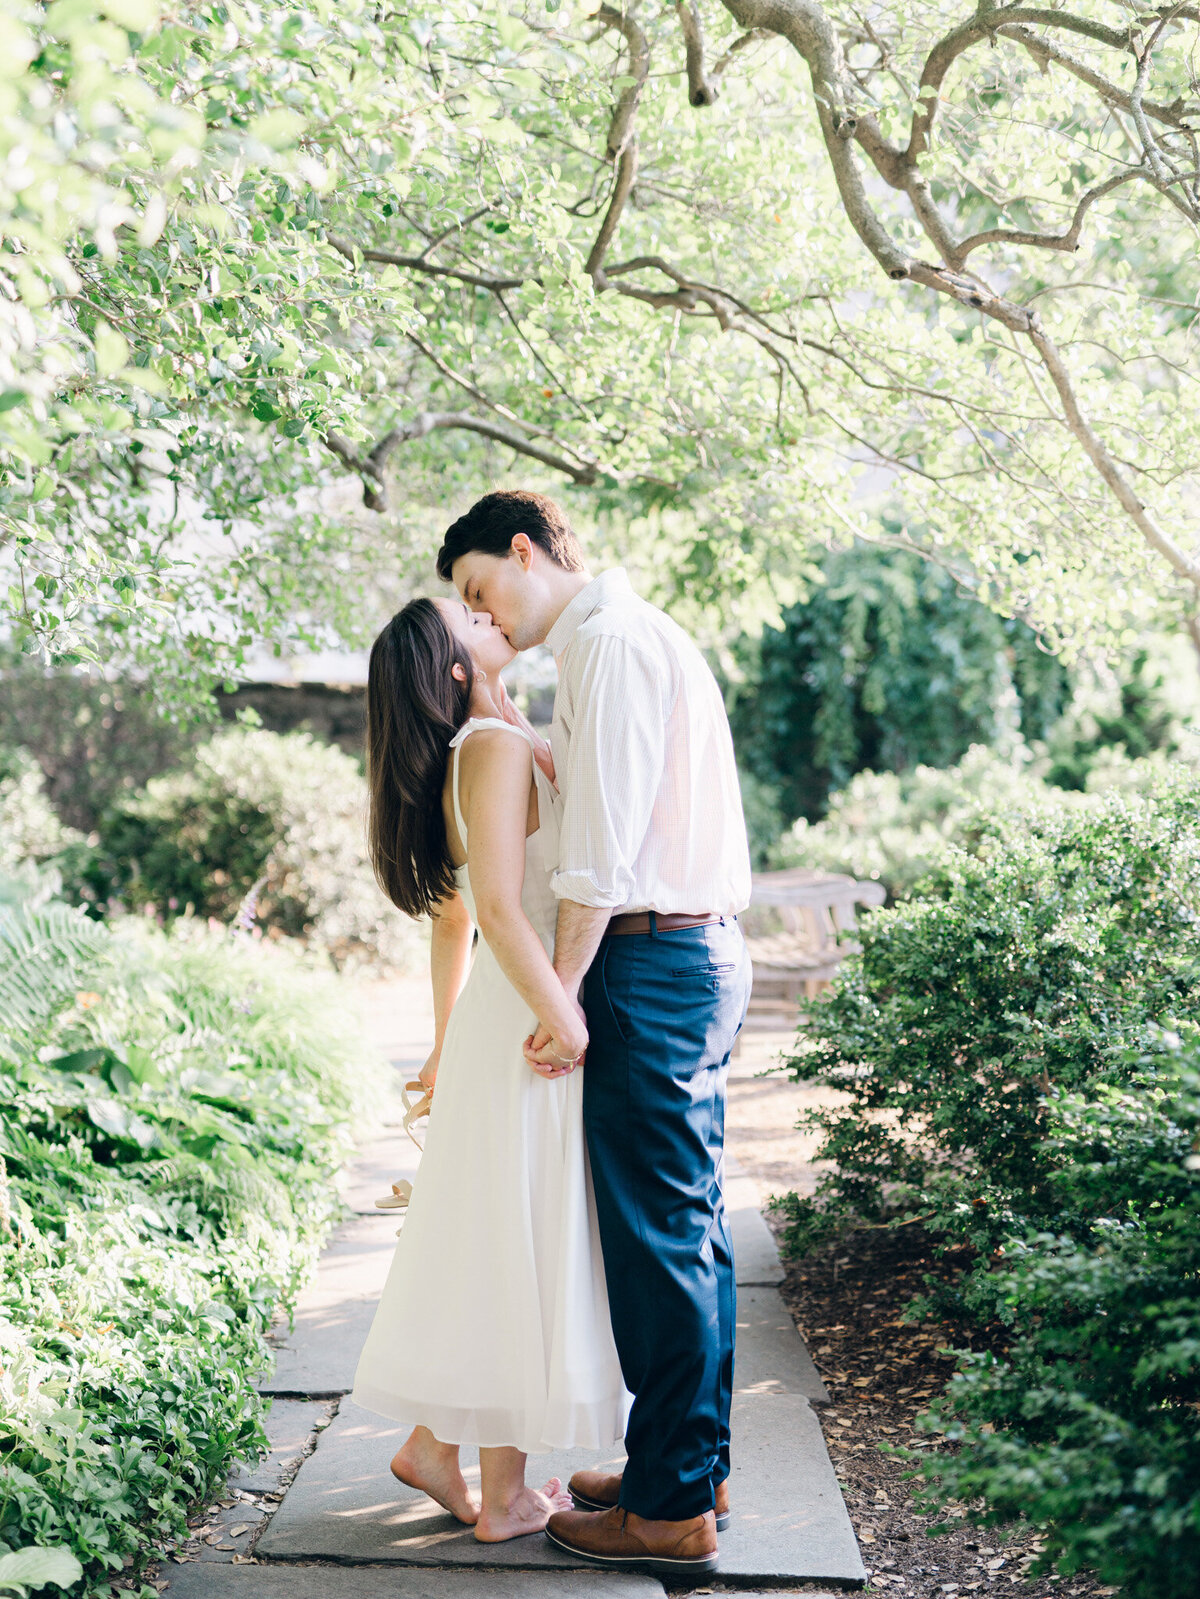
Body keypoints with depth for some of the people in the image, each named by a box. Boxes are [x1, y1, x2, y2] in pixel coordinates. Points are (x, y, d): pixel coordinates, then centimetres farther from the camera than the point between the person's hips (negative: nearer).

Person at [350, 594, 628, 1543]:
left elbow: (453, 919, 20)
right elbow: (499, 909, -23)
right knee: (524, 1256, 0)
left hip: (500, 1028, 9)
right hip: (528, 1031, -9)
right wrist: (562, 1018, -22)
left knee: (490, 1249, 17)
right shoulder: (500, 749, -15)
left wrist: (449, 1042, 25)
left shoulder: (464, 759, 15)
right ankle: (505, 1496, 12)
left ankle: (433, 1443, 26)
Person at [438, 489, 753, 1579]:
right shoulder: (644, 634, 21)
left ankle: (671, 1512, 4)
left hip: (650, 959, -10)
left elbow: (604, 836, -18)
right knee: (691, 1224, 15)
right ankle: (696, 1467, 25)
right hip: (703, 955, 10)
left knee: (657, 1235, -4)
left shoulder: (608, 641, -10)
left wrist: (563, 988, -16)